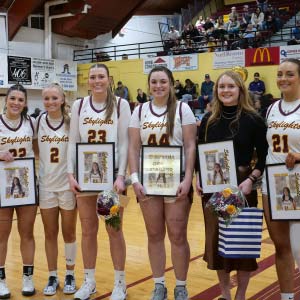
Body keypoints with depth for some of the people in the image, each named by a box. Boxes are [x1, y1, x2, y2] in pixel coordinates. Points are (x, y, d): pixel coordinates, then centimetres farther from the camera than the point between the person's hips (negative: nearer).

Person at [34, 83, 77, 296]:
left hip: (68, 184, -2)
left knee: (69, 233, 10)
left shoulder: (71, 122, -7)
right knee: (50, 234, 10)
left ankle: (70, 275, 26)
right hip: (46, 185, 2)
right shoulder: (38, 121, -1)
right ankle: (53, 277, 24)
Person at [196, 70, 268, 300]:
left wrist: (251, 180, -16)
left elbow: (264, 156, -4)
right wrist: (198, 178, -2)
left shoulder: (252, 119, -6)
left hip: (242, 186, -3)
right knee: (216, 238, 9)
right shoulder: (209, 119, 5)